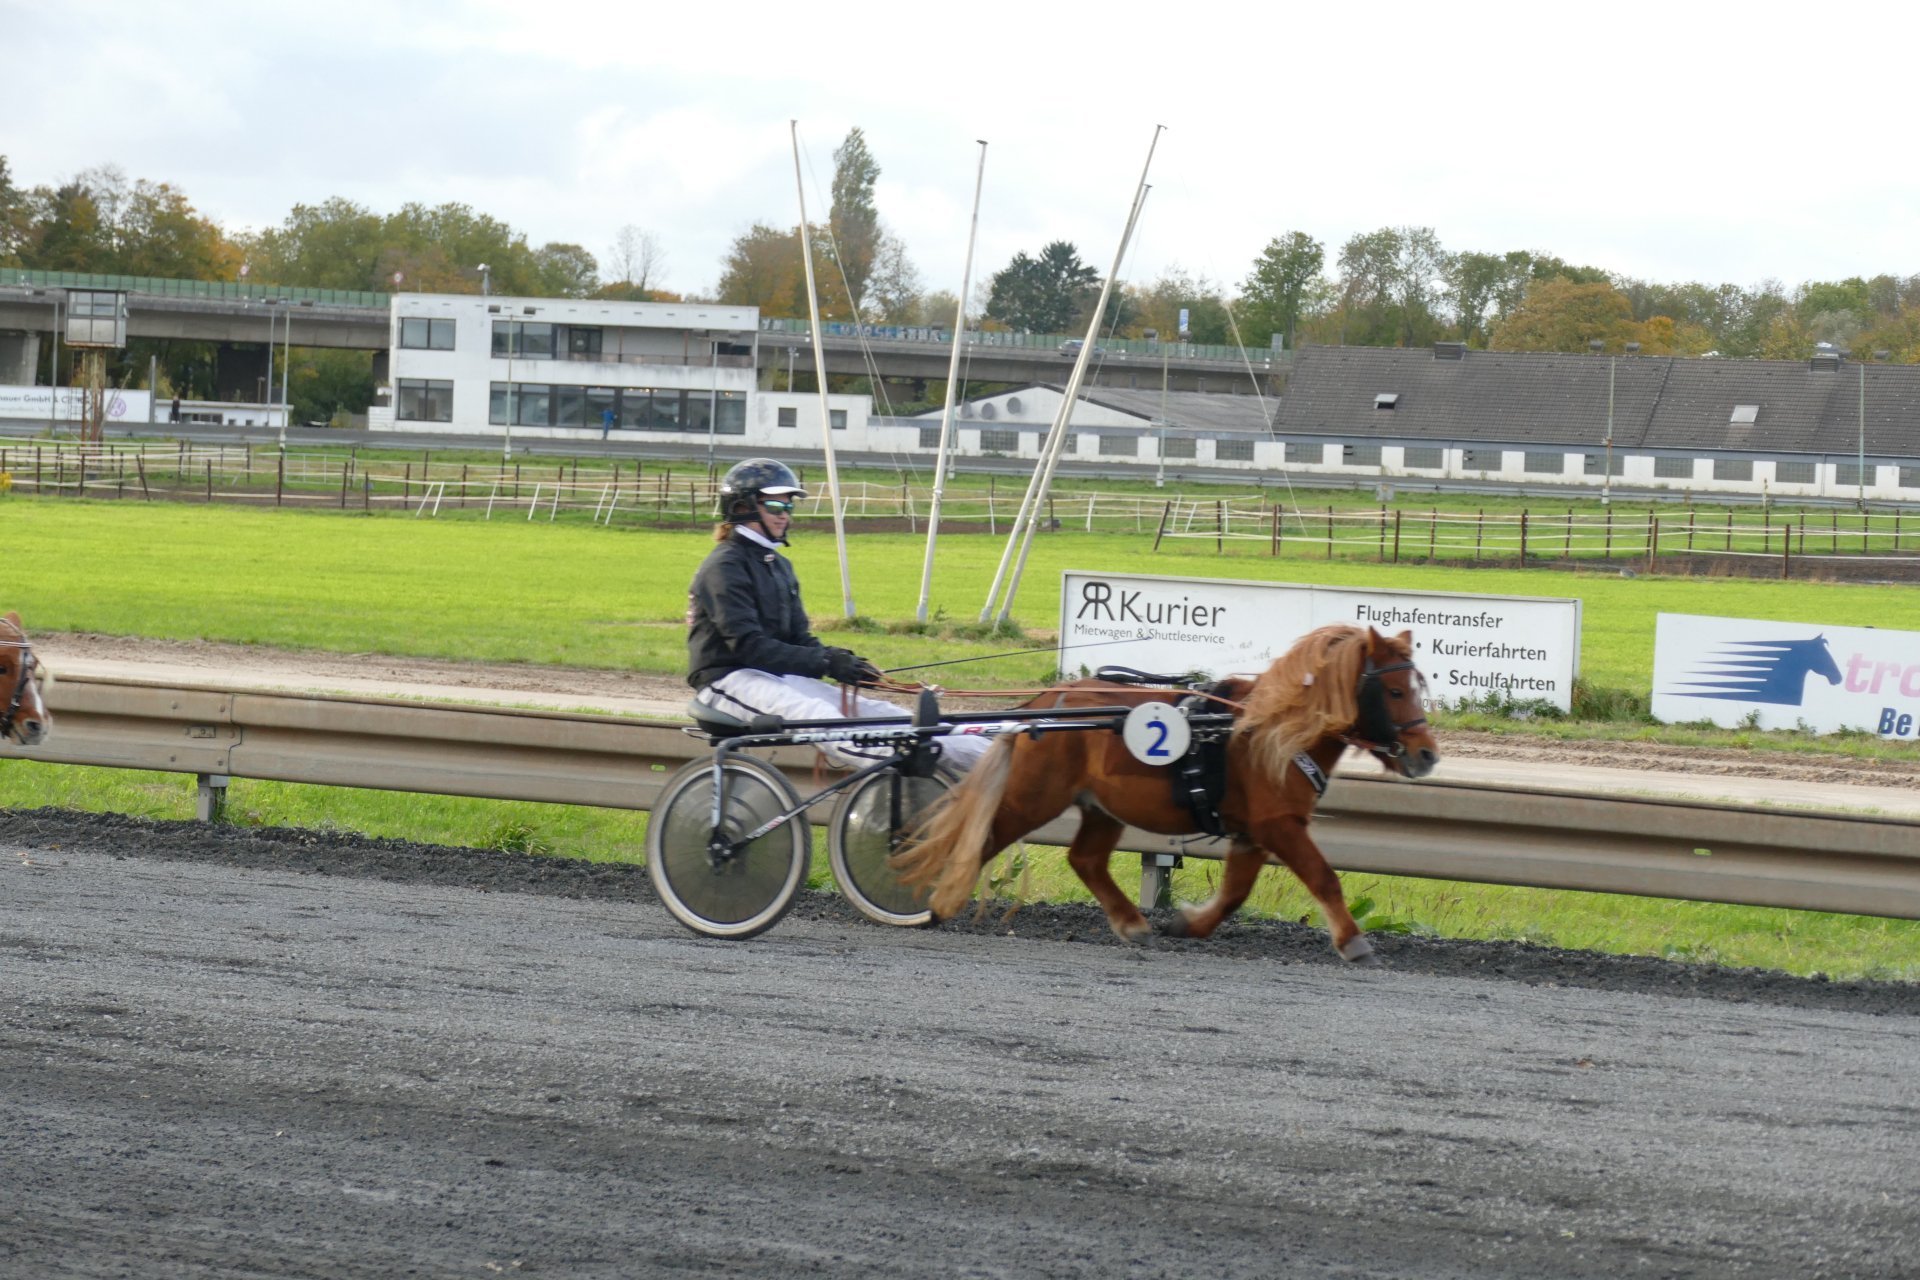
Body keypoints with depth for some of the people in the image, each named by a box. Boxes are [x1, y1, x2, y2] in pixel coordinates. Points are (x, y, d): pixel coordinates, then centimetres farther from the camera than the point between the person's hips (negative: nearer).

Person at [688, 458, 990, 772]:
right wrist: (825, 663, -26)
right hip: (728, 680, -8)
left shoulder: (779, 566, 18)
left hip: (778, 676, 8)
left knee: (873, 711, -11)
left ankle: (983, 756, -24)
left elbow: (799, 638, 13)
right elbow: (747, 645, -20)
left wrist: (841, 660, -9)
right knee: (813, 711, -36)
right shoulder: (723, 566, -10)